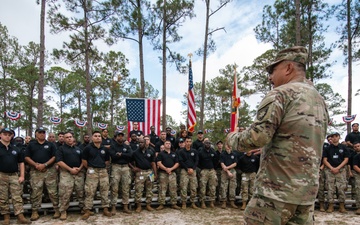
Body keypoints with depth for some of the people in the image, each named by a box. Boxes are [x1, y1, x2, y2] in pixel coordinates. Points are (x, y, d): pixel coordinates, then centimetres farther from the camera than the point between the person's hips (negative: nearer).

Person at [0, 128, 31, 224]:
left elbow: (21, 163, 14)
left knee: (17, 198, 0)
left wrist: (22, 176, 6)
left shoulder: (16, 149, 11)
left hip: (14, 176, 3)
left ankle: (20, 217, 0)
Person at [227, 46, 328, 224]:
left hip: (276, 189, -8)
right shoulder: (320, 101, 15)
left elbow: (256, 137, -20)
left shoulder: (280, 94, -12)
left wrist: (233, 138, 0)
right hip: (308, 190, 8)